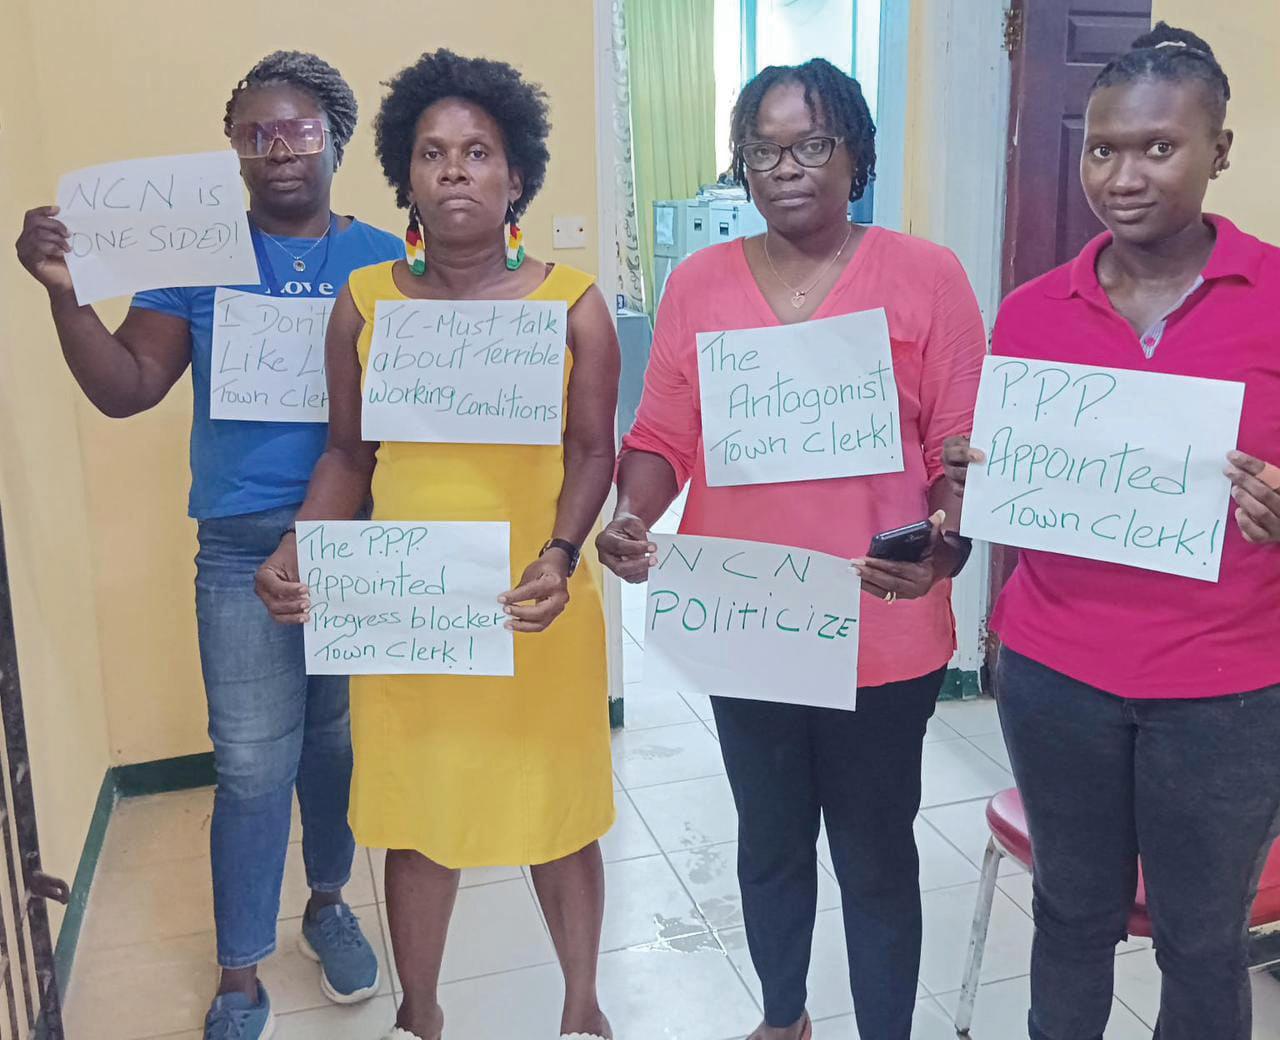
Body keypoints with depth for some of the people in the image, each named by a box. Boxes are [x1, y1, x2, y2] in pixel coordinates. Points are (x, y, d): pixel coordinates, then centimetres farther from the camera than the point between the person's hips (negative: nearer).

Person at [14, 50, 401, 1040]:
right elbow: (125, 389, -2)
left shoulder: (386, 258, 5)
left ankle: (328, 901, 39)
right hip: (245, 548, -1)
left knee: (341, 740, 14)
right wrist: (63, 292, -15)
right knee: (255, 767, 2)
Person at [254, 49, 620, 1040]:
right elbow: (349, 451, 7)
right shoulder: (365, 302, 2)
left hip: (537, 606, -1)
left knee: (557, 813, 12)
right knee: (415, 814, 14)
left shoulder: (572, 302, -4)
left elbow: (591, 450, -6)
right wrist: (297, 551, -8)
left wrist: (560, 556, -22)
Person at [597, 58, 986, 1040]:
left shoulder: (927, 276, -5)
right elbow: (664, 435, 4)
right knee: (770, 839, 22)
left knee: (875, 855, 12)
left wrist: (944, 546, -25)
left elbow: (964, 449, -7)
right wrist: (632, 520, -14)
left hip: (879, 636, -3)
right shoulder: (699, 283, 3)